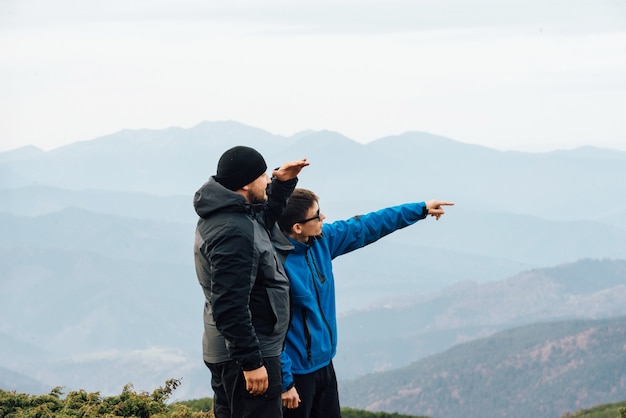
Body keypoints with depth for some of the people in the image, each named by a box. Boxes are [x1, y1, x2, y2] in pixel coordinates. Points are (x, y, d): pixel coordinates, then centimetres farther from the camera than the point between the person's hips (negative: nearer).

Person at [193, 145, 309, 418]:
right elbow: (230, 306, -27)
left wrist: (282, 183, 14)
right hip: (246, 354, -11)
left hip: (225, 353, 11)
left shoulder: (224, 213, 8)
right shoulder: (233, 232, -23)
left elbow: (265, 218, 31)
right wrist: (251, 362, -24)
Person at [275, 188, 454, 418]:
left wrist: (421, 209, 17)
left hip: (324, 363, 8)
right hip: (297, 372, -8)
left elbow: (365, 227, 12)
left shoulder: (322, 239, 0)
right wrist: (284, 382, -22)